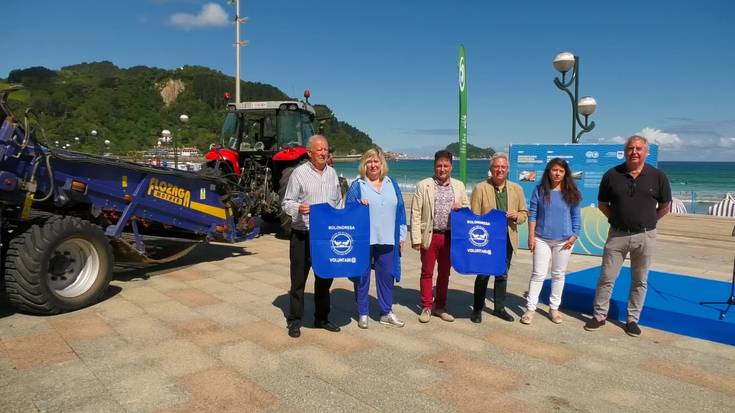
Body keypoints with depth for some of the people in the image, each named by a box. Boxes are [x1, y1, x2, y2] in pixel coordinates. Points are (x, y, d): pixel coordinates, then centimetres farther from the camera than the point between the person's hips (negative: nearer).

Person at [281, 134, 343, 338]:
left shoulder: (332, 173, 11)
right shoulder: (299, 173, -6)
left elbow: (338, 201, 21)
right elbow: (286, 203, -7)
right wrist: (297, 208, -26)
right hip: (303, 235, -5)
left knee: (325, 278, 14)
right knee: (298, 279, 3)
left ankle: (321, 319, 29)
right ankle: (294, 321, 16)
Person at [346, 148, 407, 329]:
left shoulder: (392, 184, 11)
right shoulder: (357, 185, 1)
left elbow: (400, 210, 12)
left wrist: (401, 235, 9)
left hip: (387, 239, 3)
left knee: (387, 276, 9)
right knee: (362, 276, 5)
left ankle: (386, 313, 23)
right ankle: (362, 314, 18)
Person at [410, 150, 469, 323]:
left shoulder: (459, 186, 8)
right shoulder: (423, 185, -2)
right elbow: (415, 213, -4)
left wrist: (461, 207, -10)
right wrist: (416, 239, -10)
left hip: (450, 236, 3)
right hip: (430, 236, -3)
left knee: (445, 273, 13)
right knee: (427, 272, 6)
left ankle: (440, 306, 27)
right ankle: (426, 307, 19)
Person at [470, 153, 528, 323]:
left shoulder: (516, 189, 6)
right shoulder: (480, 188, -5)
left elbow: (524, 213, 12)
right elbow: (474, 216, -6)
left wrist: (517, 216, -11)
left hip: (507, 239, 4)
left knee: (502, 275, 15)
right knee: (483, 275, 5)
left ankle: (499, 308, 29)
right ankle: (477, 309, 18)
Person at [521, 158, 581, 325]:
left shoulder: (571, 193, -1)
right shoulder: (540, 190, -3)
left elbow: (576, 217, 3)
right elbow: (532, 214, -2)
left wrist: (574, 236, -5)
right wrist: (531, 236, -6)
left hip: (563, 240, 1)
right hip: (542, 239, -1)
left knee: (558, 275, 12)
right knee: (538, 274, 1)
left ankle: (554, 308, 24)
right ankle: (530, 308, 6)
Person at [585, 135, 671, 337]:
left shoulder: (658, 177, -3)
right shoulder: (612, 175, -4)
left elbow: (664, 207, 8)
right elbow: (602, 204, 8)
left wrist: (646, 222, 5)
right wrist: (617, 219, 2)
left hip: (645, 236, 0)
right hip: (617, 235, 0)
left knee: (639, 281, 11)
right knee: (606, 278, 5)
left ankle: (633, 319, 24)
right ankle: (599, 315, 18)